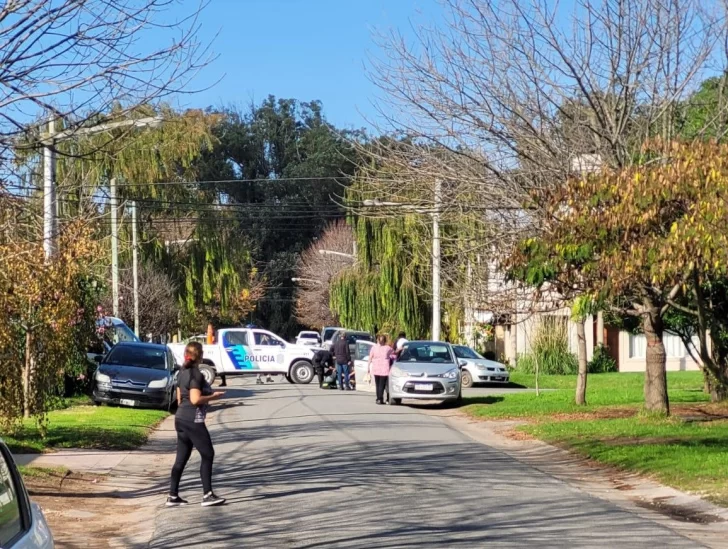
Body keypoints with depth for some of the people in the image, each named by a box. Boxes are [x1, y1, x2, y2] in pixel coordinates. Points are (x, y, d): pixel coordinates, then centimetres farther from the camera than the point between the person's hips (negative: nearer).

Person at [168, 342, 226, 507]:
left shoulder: (183, 373, 12)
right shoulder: (196, 374, -15)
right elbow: (195, 399, -22)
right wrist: (213, 396, -10)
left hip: (181, 418, 9)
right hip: (193, 420, -9)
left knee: (182, 458, 11)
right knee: (207, 455, -1)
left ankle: (173, 496, 12)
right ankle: (207, 495, -2)